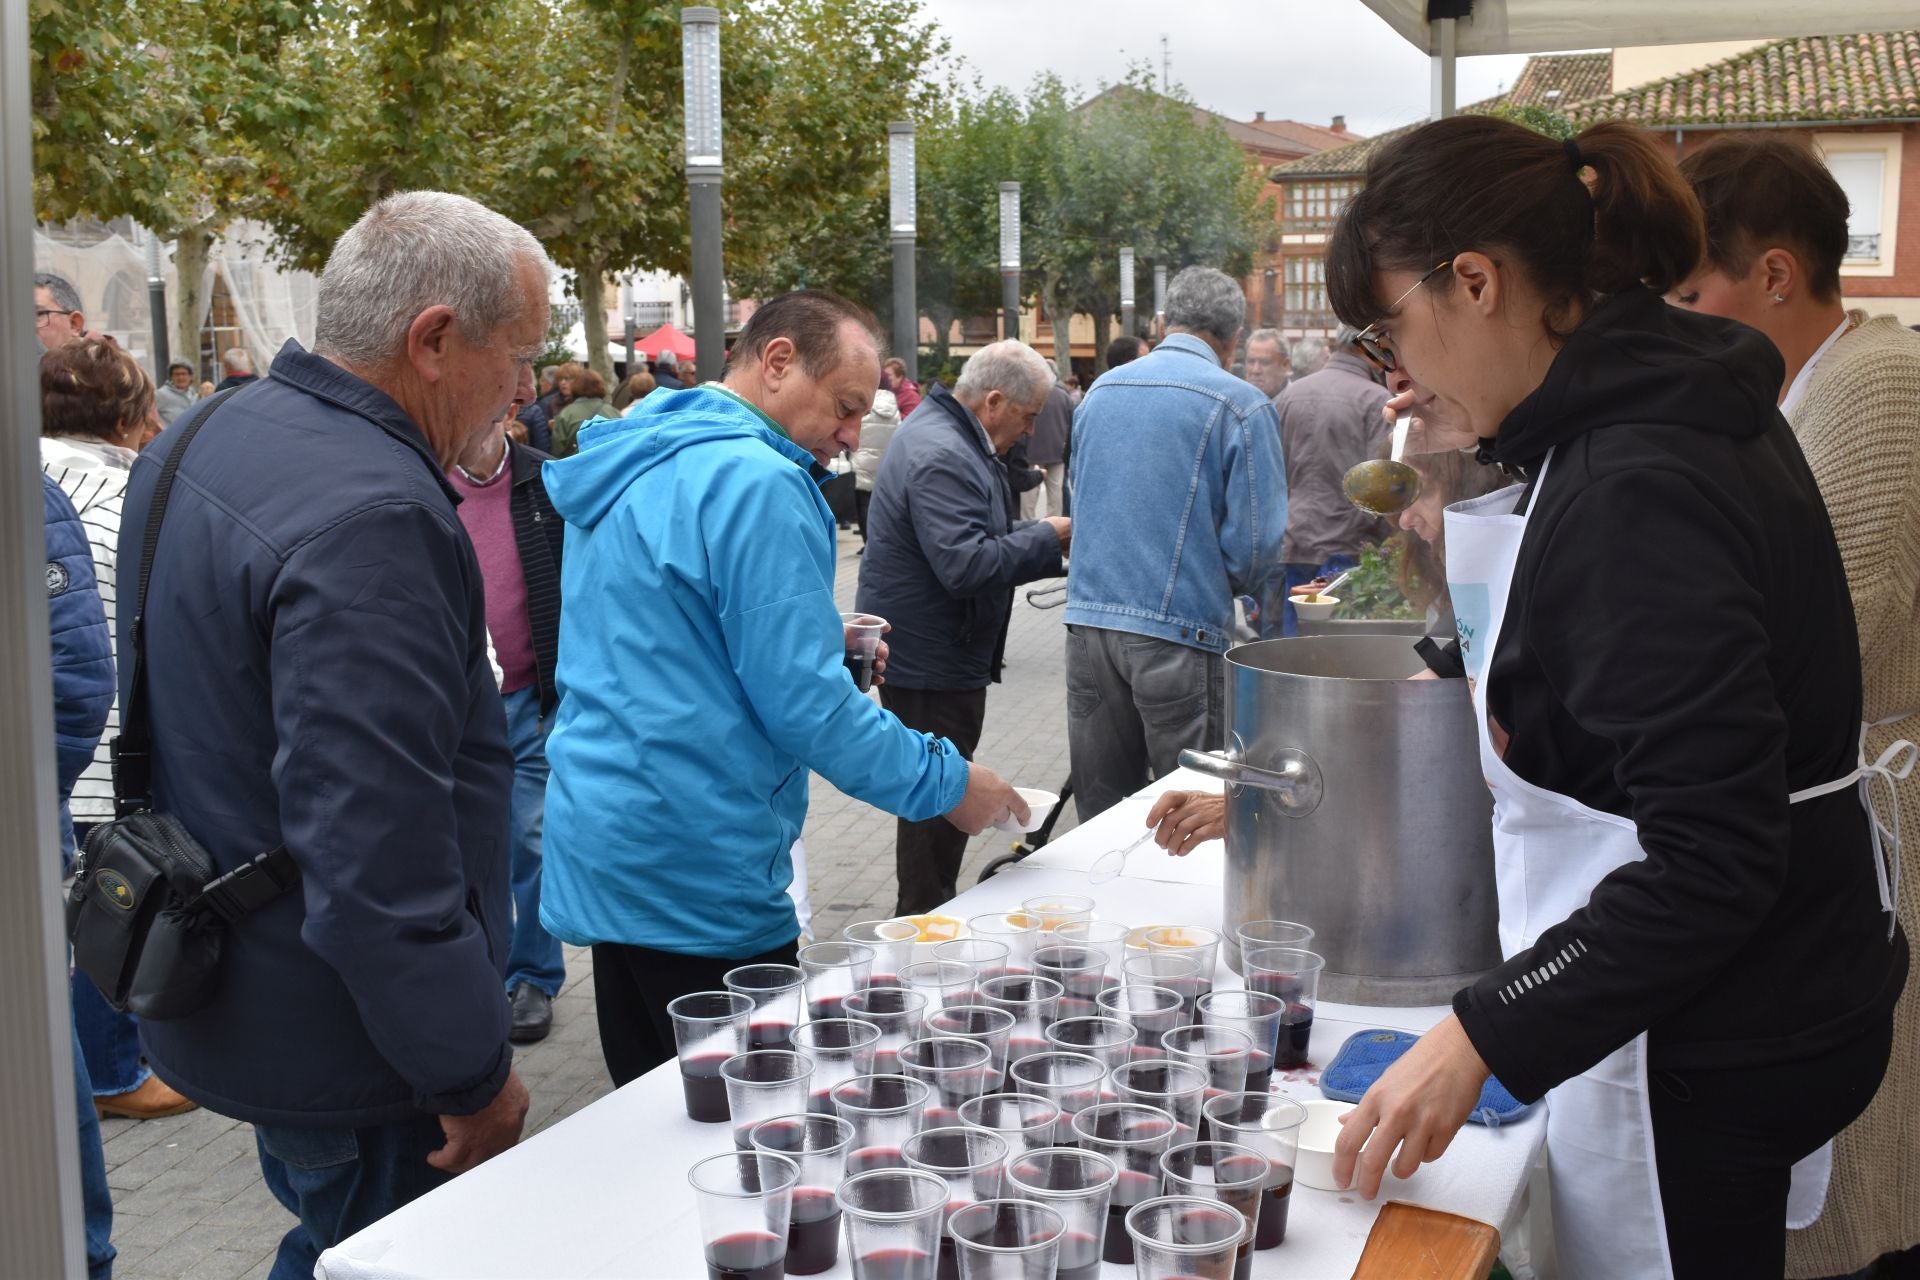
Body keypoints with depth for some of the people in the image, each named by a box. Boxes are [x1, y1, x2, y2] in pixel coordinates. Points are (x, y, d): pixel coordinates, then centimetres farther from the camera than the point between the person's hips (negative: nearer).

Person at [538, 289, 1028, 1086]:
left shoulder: (631, 465, 13)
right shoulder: (754, 482, -17)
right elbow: (804, 708, -20)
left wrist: (820, 641, 15)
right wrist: (946, 781, -9)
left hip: (601, 843, 10)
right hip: (696, 869, -10)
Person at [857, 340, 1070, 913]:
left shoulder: (946, 438, 13)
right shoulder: (942, 457, -23)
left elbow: (967, 534, 25)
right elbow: (966, 564, -33)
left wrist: (1036, 534, 9)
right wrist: (1046, 538, -20)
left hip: (925, 655, 11)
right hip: (932, 664, -11)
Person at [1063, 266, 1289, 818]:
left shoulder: (1100, 391, 12)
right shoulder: (1240, 404, -7)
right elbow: (1257, 543, -10)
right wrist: (1258, 593, 11)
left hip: (1087, 621, 6)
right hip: (1181, 629, -5)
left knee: (1100, 814, 13)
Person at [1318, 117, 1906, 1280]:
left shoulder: (1634, 492, -25)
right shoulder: (1677, 403, 5)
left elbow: (1712, 858, -28)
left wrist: (1483, 1035, -25)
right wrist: (1493, 438, 12)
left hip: (1705, 1053, -10)